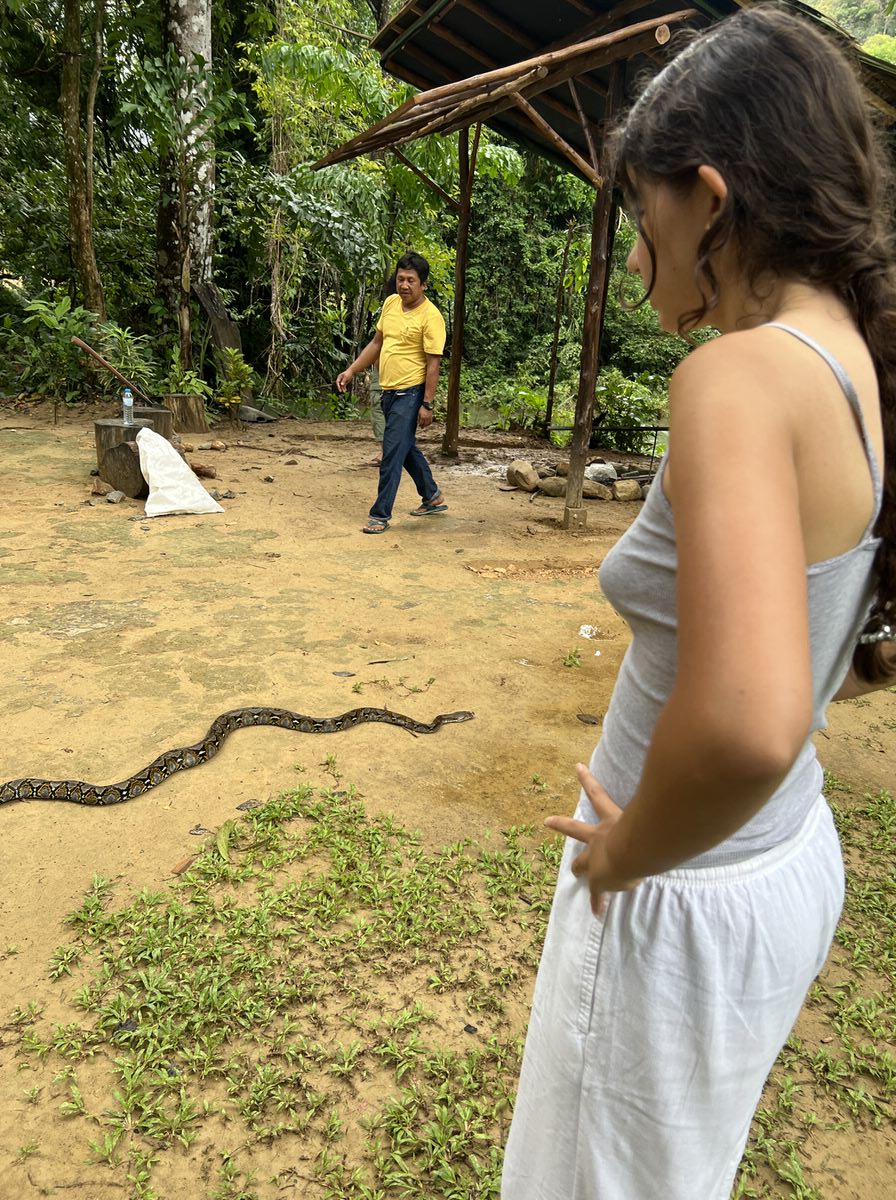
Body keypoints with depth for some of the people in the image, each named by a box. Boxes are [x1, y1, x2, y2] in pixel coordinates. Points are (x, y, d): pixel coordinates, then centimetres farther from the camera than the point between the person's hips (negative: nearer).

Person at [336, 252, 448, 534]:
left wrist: (427, 404, -18)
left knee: (393, 452, -8)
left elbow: (433, 363, -15)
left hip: (411, 393, -8)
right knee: (407, 448, 19)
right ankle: (433, 497, 36)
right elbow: (377, 343, 16)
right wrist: (351, 371, 11)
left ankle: (381, 515, -1)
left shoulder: (430, 316, -15)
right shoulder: (390, 303, 7)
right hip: (389, 391, 8)